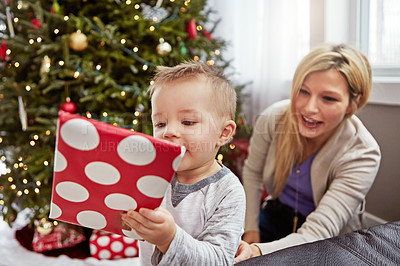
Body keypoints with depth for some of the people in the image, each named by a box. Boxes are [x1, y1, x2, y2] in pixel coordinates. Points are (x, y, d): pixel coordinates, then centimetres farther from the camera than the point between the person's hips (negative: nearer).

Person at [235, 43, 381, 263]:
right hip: (275, 216, 3)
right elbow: (252, 172, 1)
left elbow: (317, 232, -33)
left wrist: (258, 252, -48)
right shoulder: (274, 118, -19)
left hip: (329, 244, -3)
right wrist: (250, 227, -1)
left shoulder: (362, 154, -27)